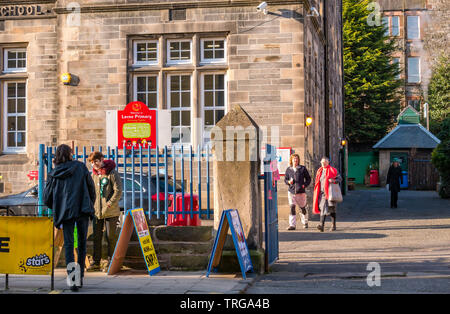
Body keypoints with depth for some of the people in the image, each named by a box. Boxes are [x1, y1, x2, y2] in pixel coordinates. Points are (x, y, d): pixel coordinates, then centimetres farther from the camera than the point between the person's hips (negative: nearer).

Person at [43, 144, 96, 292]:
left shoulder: (54, 174, 5)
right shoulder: (80, 167, 4)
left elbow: (46, 199, 7)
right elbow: (91, 187, 7)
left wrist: (57, 208, 25)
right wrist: (90, 205, 20)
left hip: (65, 212, 0)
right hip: (82, 209, 0)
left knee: (68, 244, 1)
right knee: (82, 243, 11)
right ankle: (80, 277, 16)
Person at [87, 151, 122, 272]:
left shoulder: (112, 173, -7)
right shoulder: (93, 175, 11)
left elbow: (118, 191, -12)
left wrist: (109, 204, -16)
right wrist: (92, 205, 5)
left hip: (111, 212, -6)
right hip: (97, 211, 6)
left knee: (111, 237, 0)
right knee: (96, 237, 8)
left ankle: (111, 262, 9)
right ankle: (96, 262, 16)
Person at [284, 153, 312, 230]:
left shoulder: (302, 168, 1)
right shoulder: (288, 169, 5)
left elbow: (308, 178, 7)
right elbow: (285, 179, 14)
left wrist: (305, 185, -10)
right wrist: (289, 182, -8)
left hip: (301, 191, 0)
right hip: (291, 191, 1)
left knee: (302, 208, 11)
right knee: (292, 207, -12)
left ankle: (305, 223, 33)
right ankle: (292, 225, -11)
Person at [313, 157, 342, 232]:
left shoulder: (332, 170, -1)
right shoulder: (319, 171, 15)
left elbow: (340, 178, 1)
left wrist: (334, 181, -20)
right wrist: (317, 194, 15)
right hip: (322, 193, 4)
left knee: (332, 209, 1)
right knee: (322, 208, -5)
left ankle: (333, 226, 11)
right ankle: (321, 225, -11)